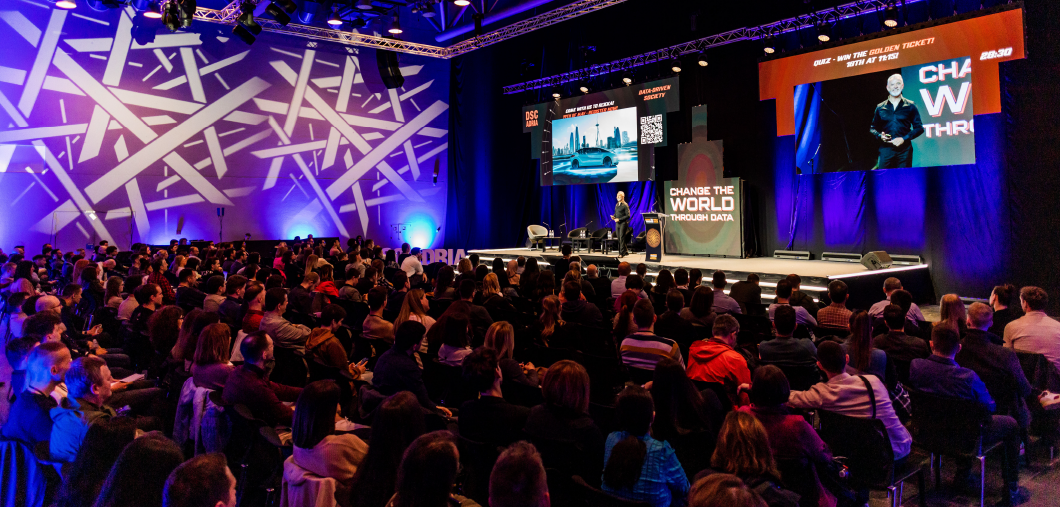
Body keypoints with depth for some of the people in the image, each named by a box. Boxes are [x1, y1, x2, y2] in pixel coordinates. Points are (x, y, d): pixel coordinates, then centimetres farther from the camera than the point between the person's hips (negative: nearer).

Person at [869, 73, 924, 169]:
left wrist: (904, 138, -8)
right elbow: (872, 128, 16)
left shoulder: (910, 106, 8)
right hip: (885, 149, 1)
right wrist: (880, 136, -5)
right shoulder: (880, 107, 12)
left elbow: (919, 128, 6)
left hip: (904, 149, -1)